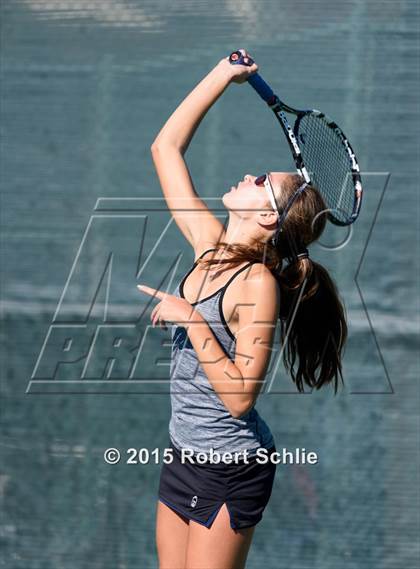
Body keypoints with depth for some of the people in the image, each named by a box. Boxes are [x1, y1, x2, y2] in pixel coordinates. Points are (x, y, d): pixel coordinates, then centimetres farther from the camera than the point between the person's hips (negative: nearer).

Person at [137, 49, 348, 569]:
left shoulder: (259, 284, -21)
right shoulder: (211, 248, -1)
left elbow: (240, 395, -25)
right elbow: (166, 147, 7)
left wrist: (191, 320, -25)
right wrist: (223, 75, 5)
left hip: (231, 470, -7)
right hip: (185, 453, 7)